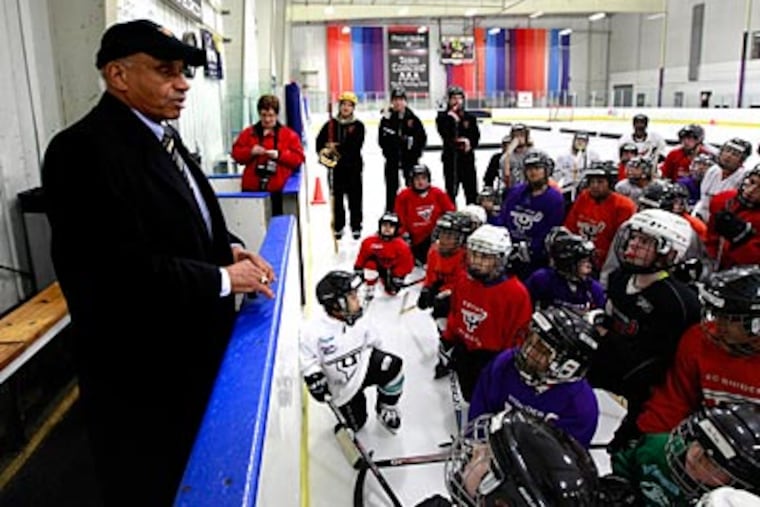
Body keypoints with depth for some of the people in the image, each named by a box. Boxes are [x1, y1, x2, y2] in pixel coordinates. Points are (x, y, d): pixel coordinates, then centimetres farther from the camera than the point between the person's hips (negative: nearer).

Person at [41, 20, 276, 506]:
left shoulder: (163, 135, 8)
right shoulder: (83, 149, -22)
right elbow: (121, 270, -28)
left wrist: (230, 247, -1)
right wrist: (221, 279, -19)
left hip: (194, 347, 9)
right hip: (143, 367, -8)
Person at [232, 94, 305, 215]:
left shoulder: (288, 134, 3)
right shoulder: (248, 132, 11)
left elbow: (298, 158, -2)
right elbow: (236, 153, 9)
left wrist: (279, 155, -17)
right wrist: (250, 152, -11)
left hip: (276, 188, -2)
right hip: (252, 187, 2)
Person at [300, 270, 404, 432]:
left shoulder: (361, 321, -10)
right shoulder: (312, 330, -23)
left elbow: (374, 345, 6)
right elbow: (308, 362, -12)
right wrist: (314, 379, -24)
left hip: (364, 364, 2)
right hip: (343, 385, -2)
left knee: (393, 366, -27)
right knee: (357, 423, 5)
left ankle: (386, 409, -1)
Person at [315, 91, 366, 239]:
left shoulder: (358, 125, -3)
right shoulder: (330, 124, 3)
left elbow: (356, 145, -15)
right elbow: (320, 141, 4)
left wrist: (338, 147, -19)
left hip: (353, 166, -2)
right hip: (336, 166, 2)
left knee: (355, 197, 5)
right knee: (337, 197, 10)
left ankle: (356, 226, 17)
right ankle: (338, 226, 23)